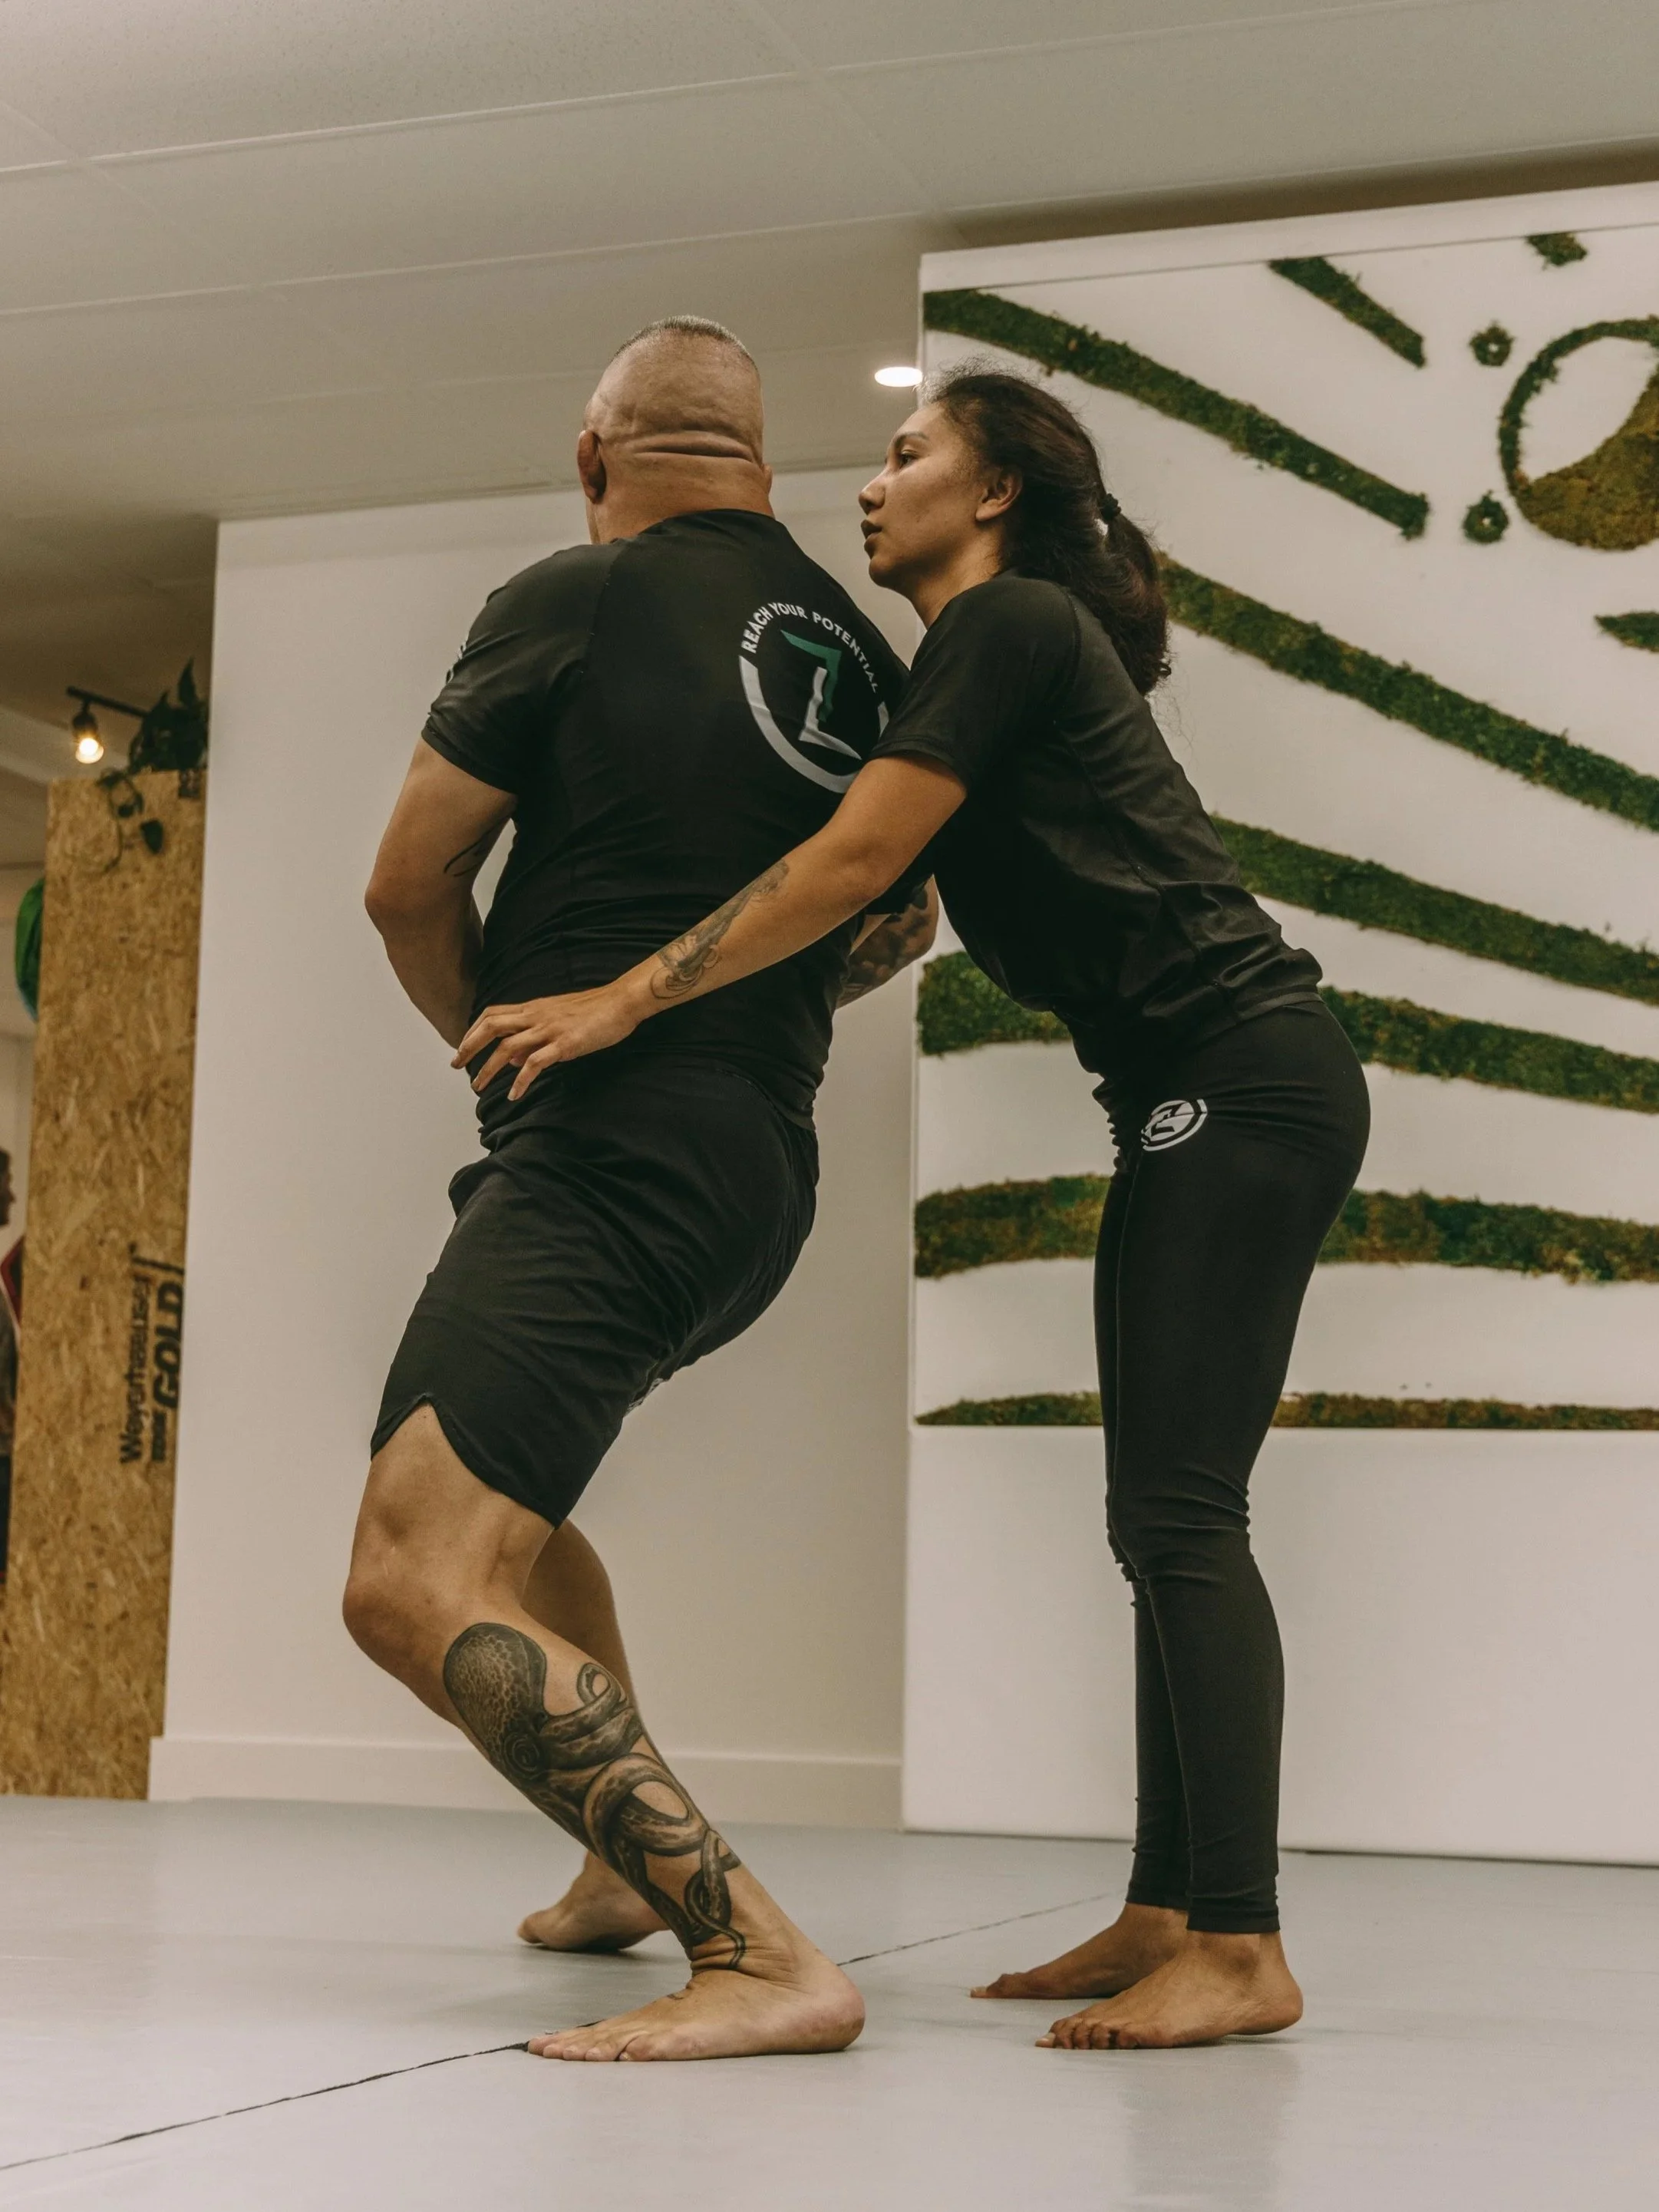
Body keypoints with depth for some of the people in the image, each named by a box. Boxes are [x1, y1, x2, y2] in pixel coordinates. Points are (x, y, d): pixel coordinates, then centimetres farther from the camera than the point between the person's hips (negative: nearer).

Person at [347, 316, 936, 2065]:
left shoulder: (573, 602, -6)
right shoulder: (855, 650, 13)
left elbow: (409, 888, 0)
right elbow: (901, 923, 28)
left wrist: (498, 1038, 17)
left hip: (606, 1151, -9)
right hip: (761, 1174, 9)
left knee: (418, 1590, -18)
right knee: (500, 1486, 31)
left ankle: (762, 1957, -28)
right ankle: (625, 1866, 33)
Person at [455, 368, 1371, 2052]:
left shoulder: (1009, 622, -9)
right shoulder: (996, 652, 21)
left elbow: (853, 861, -17)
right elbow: (888, 916, 23)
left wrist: (620, 1001, -16)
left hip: (1241, 1079, -10)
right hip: (1195, 1101, 10)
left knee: (1179, 1512, -13)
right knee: (1160, 1518, 8)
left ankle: (1239, 1949, -12)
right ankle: (1166, 1915, 12)